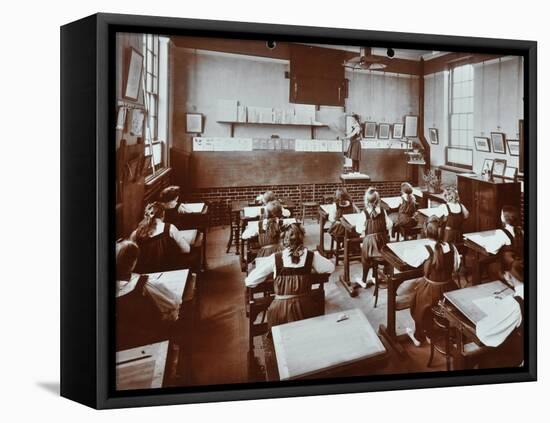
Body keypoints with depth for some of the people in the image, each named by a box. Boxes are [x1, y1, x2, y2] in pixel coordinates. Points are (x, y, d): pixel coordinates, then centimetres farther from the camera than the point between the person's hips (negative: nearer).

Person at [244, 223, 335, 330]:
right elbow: (330, 267, 15)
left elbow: (249, 281, -1)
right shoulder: (311, 256, -2)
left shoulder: (275, 258, -4)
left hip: (280, 310, 0)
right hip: (305, 308, 0)